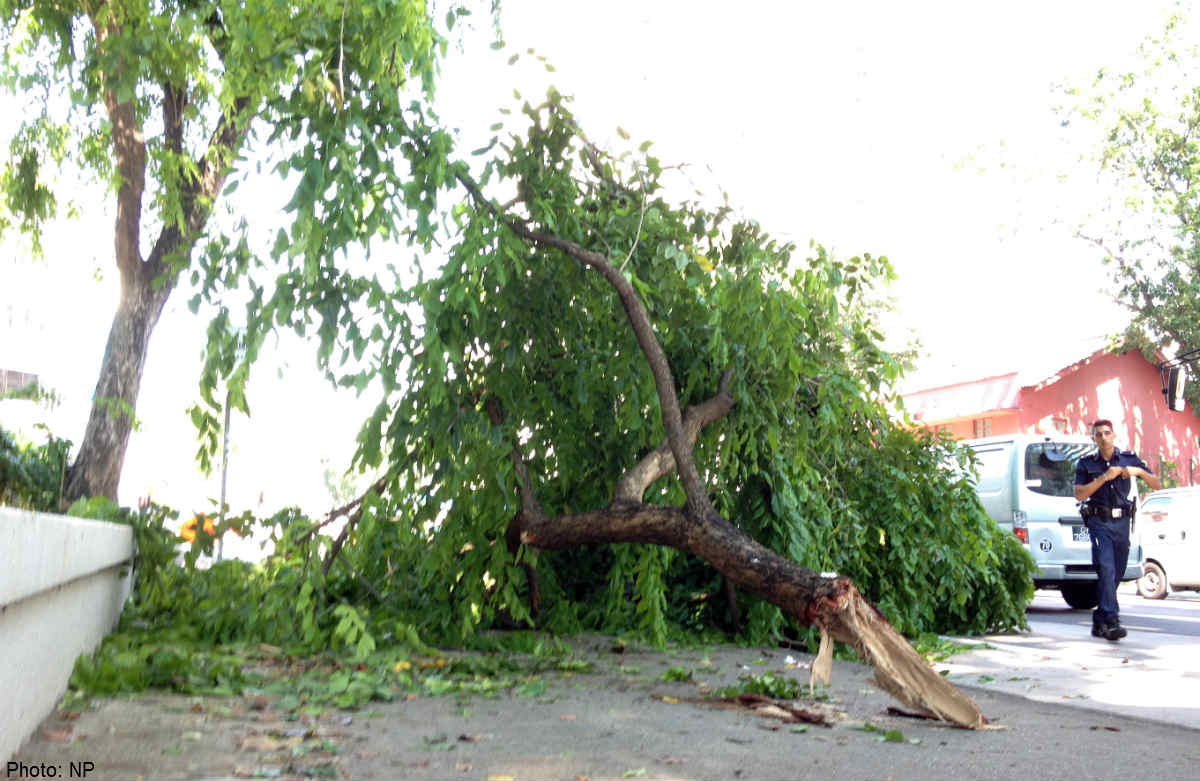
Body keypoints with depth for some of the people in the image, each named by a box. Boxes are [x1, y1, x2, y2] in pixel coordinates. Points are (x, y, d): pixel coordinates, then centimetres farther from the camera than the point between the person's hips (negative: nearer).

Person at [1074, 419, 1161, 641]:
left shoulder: (1129, 458, 7)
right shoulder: (1086, 463, 3)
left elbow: (1157, 485, 7)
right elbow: (1079, 494, -7)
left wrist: (1139, 471, -12)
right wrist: (1105, 477, -14)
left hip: (1122, 522, 3)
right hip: (1099, 522, -3)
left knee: (1116, 573, 6)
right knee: (1106, 569, -17)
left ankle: (1099, 621, 18)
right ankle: (1111, 622, -20)